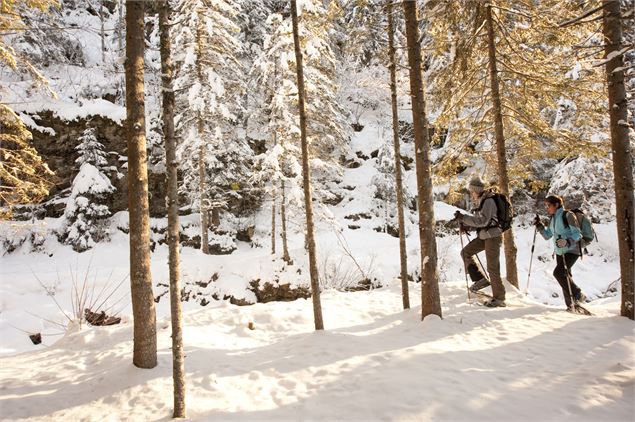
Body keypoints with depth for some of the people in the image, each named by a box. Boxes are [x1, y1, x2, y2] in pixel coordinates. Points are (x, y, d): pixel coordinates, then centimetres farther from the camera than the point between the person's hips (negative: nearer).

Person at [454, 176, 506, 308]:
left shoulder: (488, 201, -17)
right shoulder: (481, 200, 12)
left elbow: (482, 221, -26)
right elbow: (479, 220, 21)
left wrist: (463, 217, -26)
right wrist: (465, 224, 5)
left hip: (493, 236, -10)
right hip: (484, 236, 10)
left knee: (492, 268, -5)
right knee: (465, 252, 7)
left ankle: (499, 298, 5)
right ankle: (480, 279, 11)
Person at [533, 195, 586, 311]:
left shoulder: (568, 215, -13)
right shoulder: (552, 218, 10)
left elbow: (578, 234, -15)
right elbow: (547, 236, 15)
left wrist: (567, 242, -31)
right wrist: (539, 225, 3)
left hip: (572, 251, -8)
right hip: (559, 252, 8)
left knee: (558, 272, -20)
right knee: (564, 276, 9)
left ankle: (577, 295, -5)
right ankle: (571, 304, 18)